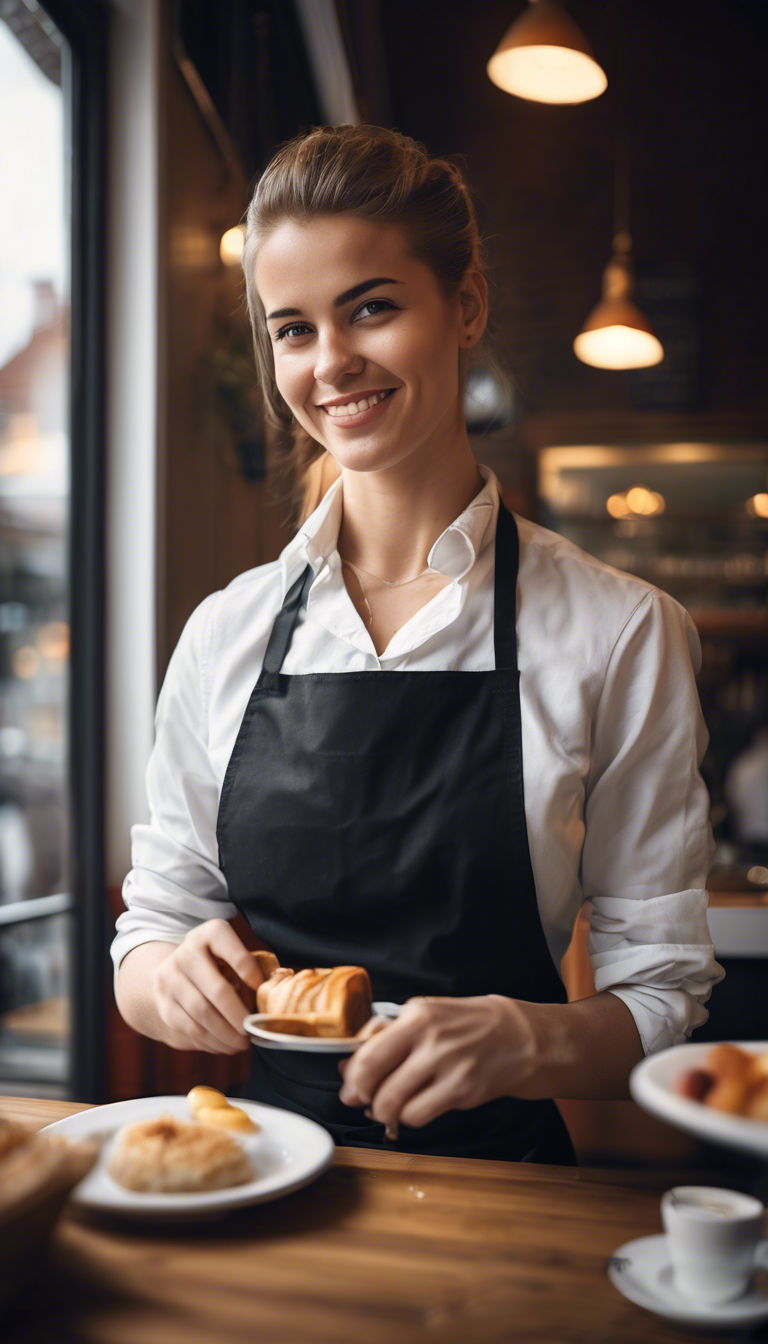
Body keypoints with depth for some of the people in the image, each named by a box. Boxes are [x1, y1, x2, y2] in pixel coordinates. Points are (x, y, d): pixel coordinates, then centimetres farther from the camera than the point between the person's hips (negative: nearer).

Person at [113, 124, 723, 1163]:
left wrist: (524, 1039, -21)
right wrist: (174, 977, -12)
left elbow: (661, 1000, -2)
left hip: (491, 1167, -1)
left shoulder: (621, 632, -6)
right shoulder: (227, 632, 2)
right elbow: (148, 933, 10)